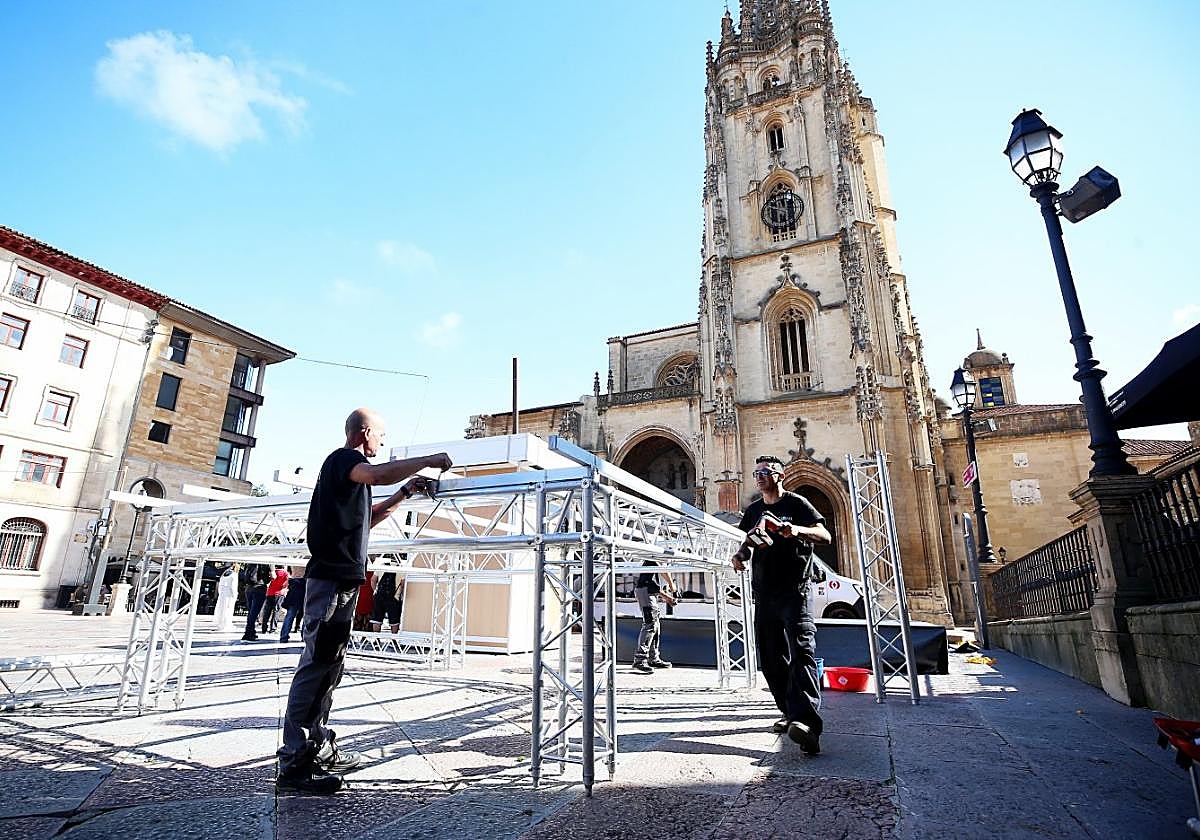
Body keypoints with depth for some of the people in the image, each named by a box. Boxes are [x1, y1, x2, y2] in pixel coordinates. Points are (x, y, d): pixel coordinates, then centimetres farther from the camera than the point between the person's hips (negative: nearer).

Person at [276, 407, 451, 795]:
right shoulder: (343, 458, -6)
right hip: (332, 578, -11)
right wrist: (429, 460, -20)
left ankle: (320, 748, 20)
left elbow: (366, 519, 32)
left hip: (343, 580, 11)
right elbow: (379, 474, -30)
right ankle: (293, 763, -6)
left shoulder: (348, 467, 24)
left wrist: (404, 493, 23)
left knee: (329, 665, 13)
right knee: (316, 665, -10)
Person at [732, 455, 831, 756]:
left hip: (793, 590, -6)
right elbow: (747, 542, 22)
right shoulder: (753, 510, 17)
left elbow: (825, 535, -8)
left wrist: (796, 530, -28)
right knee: (771, 657, 8)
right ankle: (792, 713, 20)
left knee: (801, 651, -18)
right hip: (764, 592, 6)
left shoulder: (796, 503, 1)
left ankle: (807, 722, -27)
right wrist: (740, 554, -1)